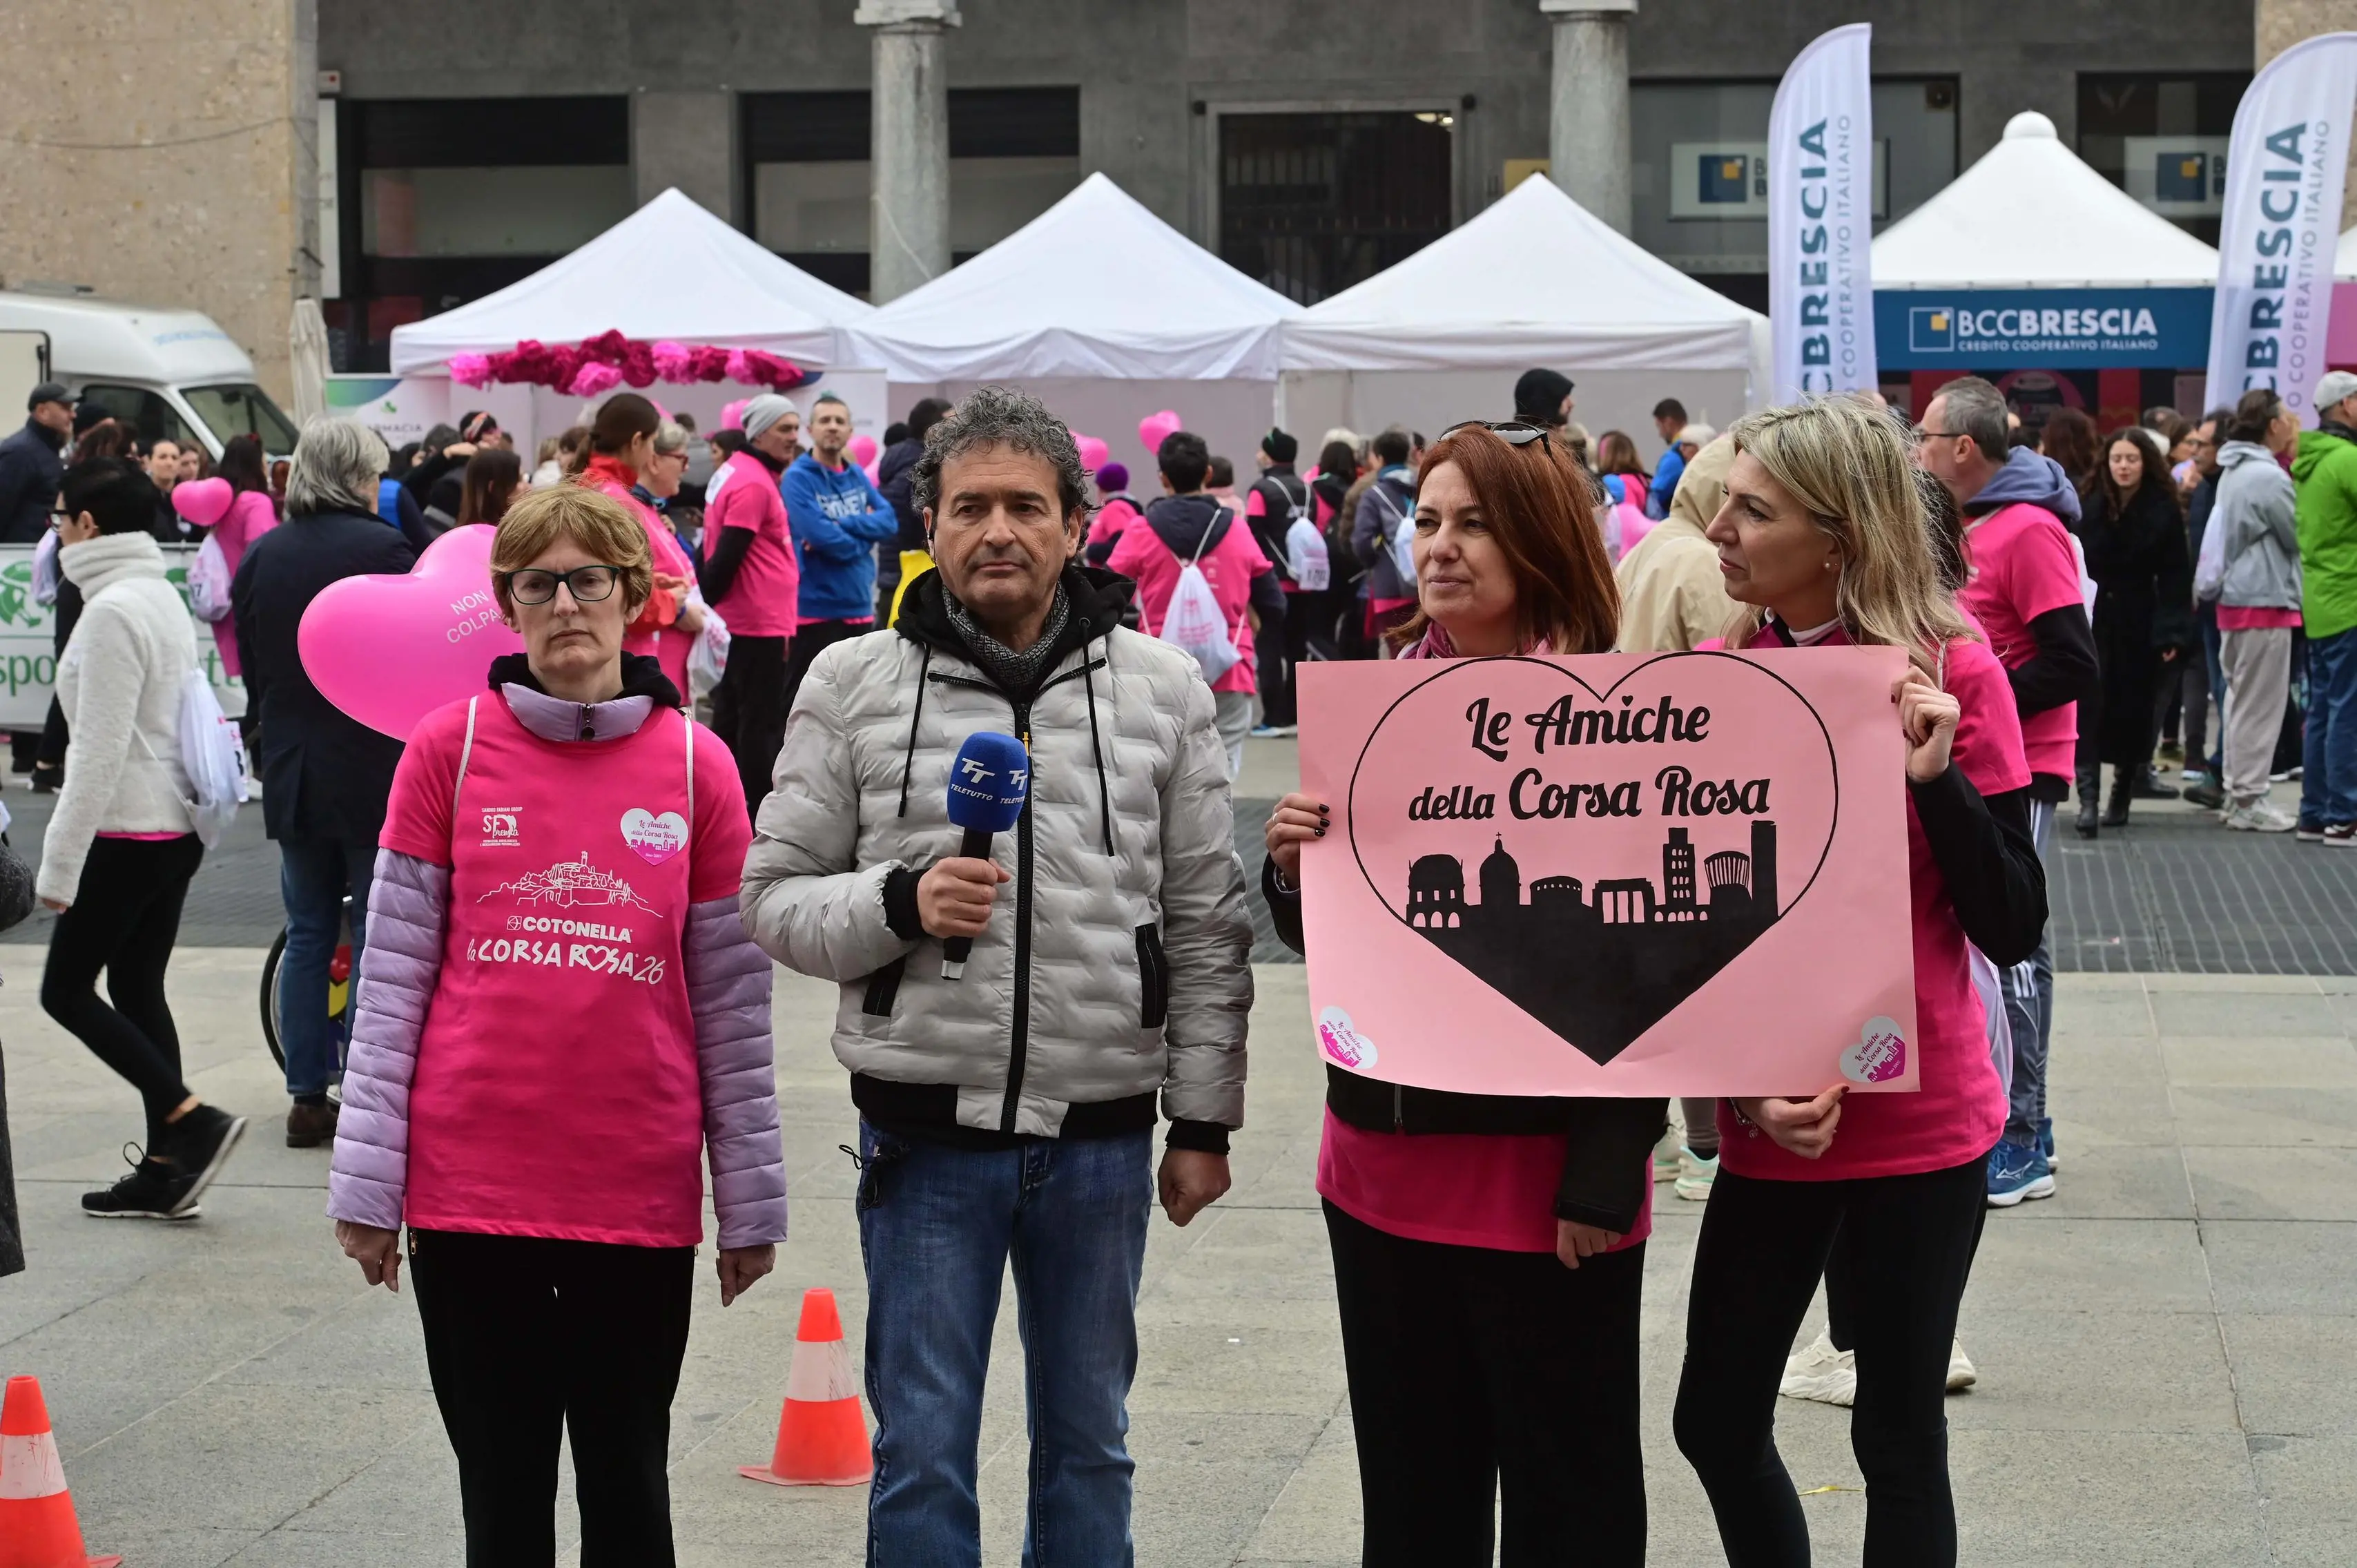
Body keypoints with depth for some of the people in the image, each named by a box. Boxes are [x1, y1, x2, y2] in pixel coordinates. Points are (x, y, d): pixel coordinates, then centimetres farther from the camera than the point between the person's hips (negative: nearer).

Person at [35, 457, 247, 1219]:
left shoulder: (111, 610, -17)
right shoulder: (163, 596, 12)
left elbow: (100, 749, -20)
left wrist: (59, 862, -17)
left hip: (128, 834, -9)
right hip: (178, 827, 9)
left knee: (66, 990, 1)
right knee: (137, 992, 12)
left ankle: (192, 1119, -10)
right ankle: (165, 1167, 11)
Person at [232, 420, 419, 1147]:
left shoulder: (260, 558, 6)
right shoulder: (380, 549, -12)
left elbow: (251, 672, 12)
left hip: (292, 774, 5)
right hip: (376, 774, -5)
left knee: (309, 934, 13)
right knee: (377, 937, 1)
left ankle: (308, 1099, 14)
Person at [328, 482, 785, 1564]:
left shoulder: (696, 765, 3)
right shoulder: (450, 748, 2)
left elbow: (733, 999, 5)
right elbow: (393, 976, 1)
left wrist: (752, 1200, 4)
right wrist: (366, 1184, -3)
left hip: (641, 1192, 0)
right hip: (472, 1187, 0)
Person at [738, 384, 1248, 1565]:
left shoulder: (1162, 688, 3)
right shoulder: (853, 685, 0)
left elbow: (1207, 924, 6)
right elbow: (774, 896, 2)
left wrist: (1203, 1122, 4)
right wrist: (900, 905, -18)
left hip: (1100, 1135, 1)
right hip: (927, 1132, -1)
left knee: (1088, 1441, 14)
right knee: (923, 1448, 3)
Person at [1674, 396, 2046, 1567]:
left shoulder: (1951, 674, -9)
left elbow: (2013, 930, -10)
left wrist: (1934, 775, -24)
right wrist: (1744, 1079, -5)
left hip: (1917, 1127, -4)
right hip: (1767, 1128, 4)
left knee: (1897, 1439, 5)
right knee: (1716, 1424, 8)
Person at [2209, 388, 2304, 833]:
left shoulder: (2234, 472, 11)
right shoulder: (2268, 477, -18)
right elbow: (2300, 535, -11)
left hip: (2235, 597, 9)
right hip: (2266, 600, -9)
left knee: (2241, 698, 15)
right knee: (2260, 704, -3)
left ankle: (2238, 791, 20)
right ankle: (2249, 801, 0)